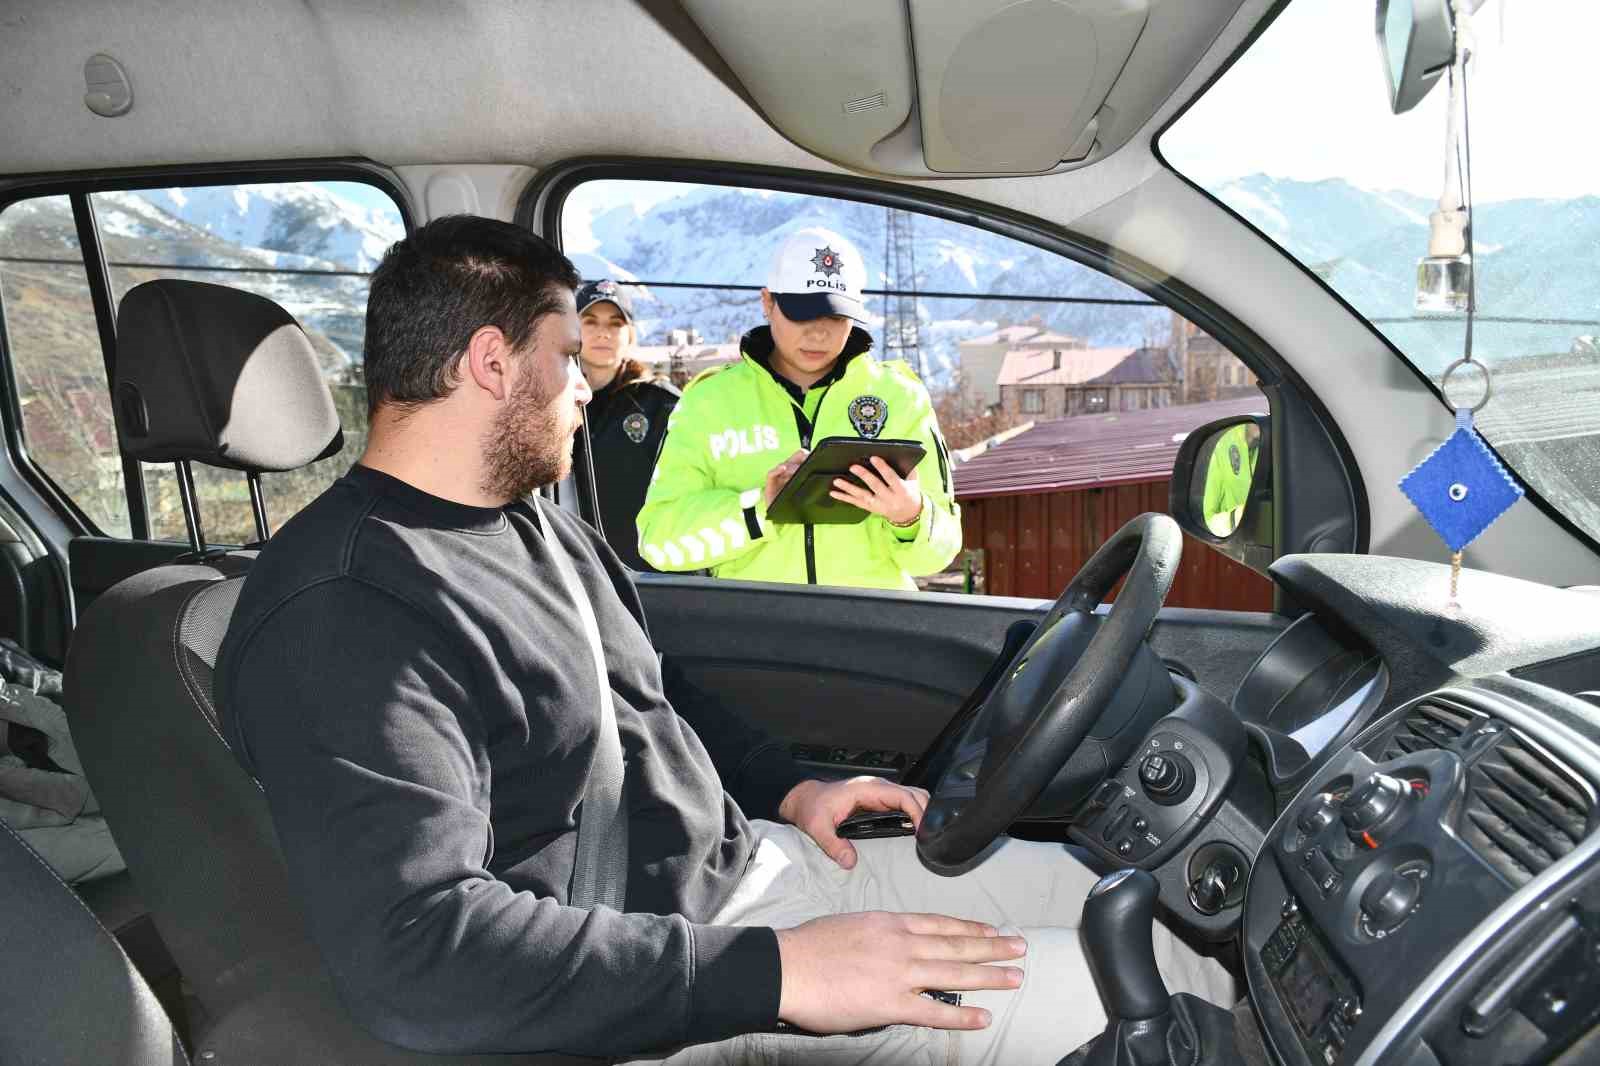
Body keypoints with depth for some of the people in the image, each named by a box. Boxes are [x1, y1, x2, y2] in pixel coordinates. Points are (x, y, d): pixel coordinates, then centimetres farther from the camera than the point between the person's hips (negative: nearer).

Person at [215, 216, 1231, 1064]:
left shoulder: (541, 527, 11)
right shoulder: (342, 615, -22)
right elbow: (417, 949, -31)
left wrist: (789, 788, 10)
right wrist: (778, 971, -31)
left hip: (758, 863, 9)